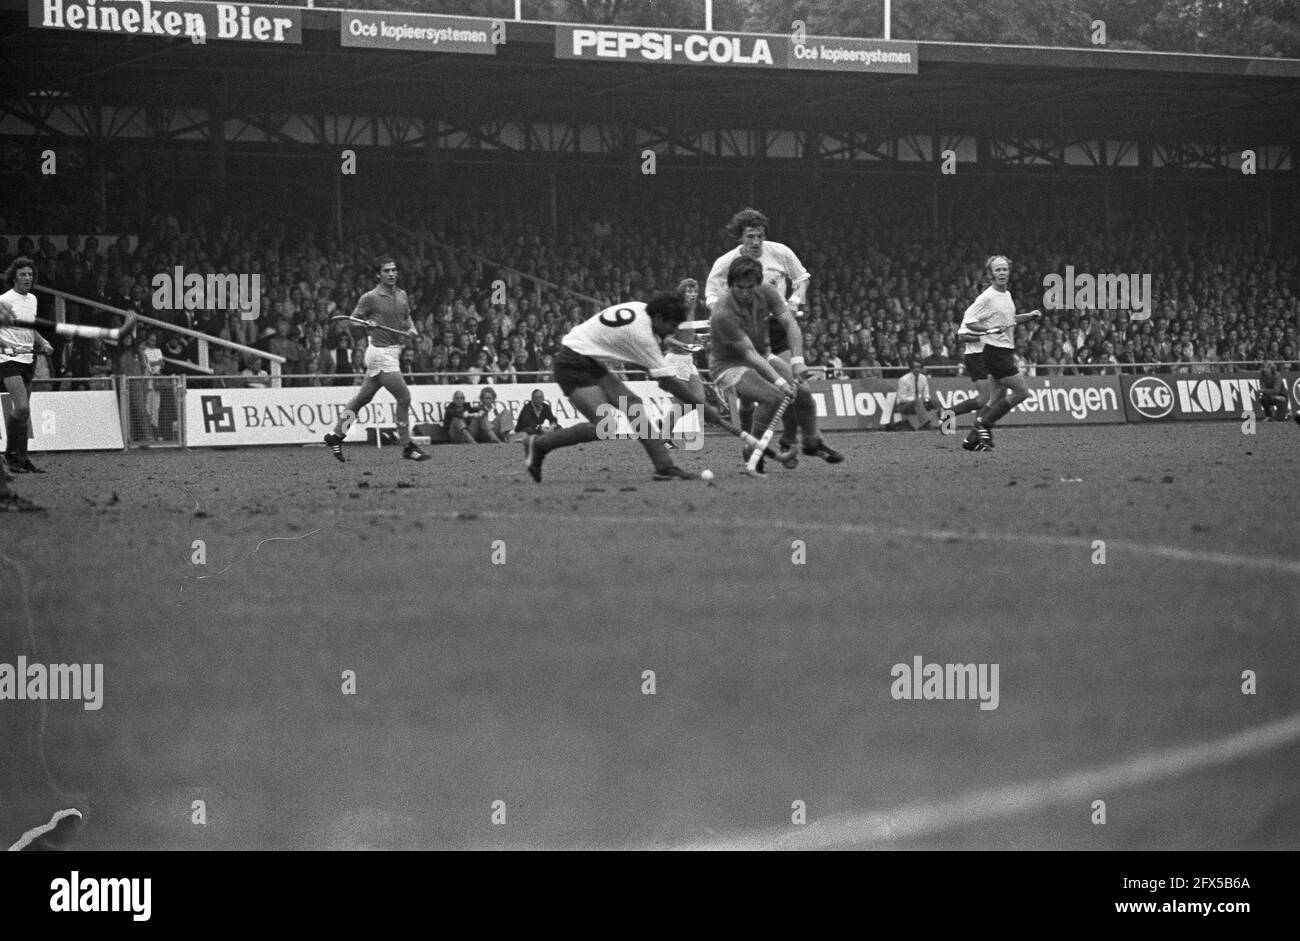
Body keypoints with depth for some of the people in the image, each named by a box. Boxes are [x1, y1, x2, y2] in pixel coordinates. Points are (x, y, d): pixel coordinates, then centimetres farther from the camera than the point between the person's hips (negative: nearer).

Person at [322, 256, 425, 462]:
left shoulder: (402, 295, 10)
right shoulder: (370, 298, -10)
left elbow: (407, 317, 25)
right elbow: (352, 320, -3)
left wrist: (412, 329, 4)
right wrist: (368, 323, -22)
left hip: (394, 351, 7)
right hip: (380, 351, -7)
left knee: (363, 397, 13)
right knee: (404, 397, -9)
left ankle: (336, 435, 22)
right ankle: (406, 447, 0)